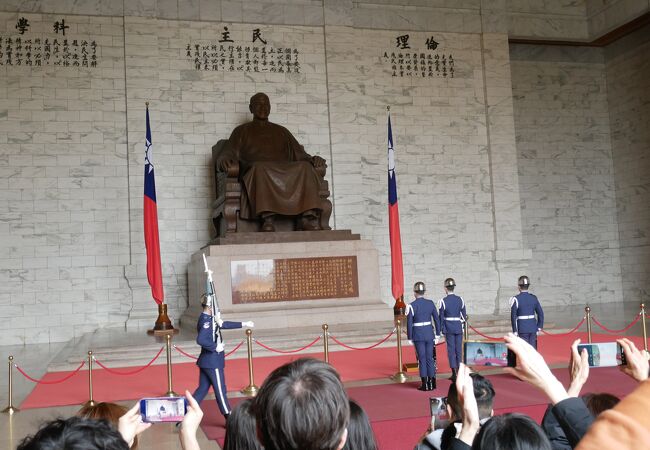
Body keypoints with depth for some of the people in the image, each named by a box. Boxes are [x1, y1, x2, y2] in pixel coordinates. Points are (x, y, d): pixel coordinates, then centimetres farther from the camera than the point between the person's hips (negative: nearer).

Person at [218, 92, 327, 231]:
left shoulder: (281, 131, 31)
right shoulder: (242, 131, 24)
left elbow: (300, 153, 21)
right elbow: (229, 153, 9)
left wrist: (314, 159, -3)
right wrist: (225, 160, -18)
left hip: (286, 173, 3)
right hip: (255, 172, -2)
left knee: (305, 167, -29)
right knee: (260, 168, -39)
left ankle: (308, 217, -44)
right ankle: (267, 218, -51)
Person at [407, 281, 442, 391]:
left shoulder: (411, 306, -10)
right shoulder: (431, 303, 1)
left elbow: (409, 323, -9)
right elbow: (437, 320, 4)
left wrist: (410, 338, 0)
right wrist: (437, 335, 11)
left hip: (418, 335, -3)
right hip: (429, 334, 3)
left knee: (422, 359, 4)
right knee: (429, 359, 11)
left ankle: (425, 384, 7)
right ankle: (432, 383, 16)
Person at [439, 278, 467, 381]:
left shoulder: (443, 301, -10)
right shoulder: (460, 299, -1)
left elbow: (441, 317, -6)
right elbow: (464, 315, 3)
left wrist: (441, 329, 4)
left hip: (448, 329, -3)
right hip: (459, 328, 3)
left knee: (451, 350, 2)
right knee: (459, 349, 9)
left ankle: (454, 373, 1)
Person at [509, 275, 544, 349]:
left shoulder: (516, 299, -10)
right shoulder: (534, 298, 4)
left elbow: (513, 316, -13)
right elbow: (541, 314, 6)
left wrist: (515, 331, -7)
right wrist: (539, 328, 13)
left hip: (522, 329, -4)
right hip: (533, 329, 4)